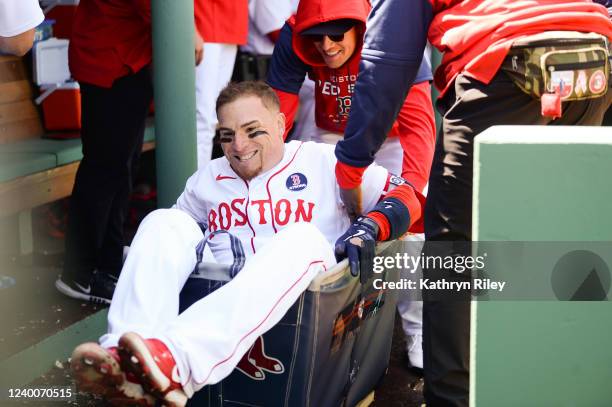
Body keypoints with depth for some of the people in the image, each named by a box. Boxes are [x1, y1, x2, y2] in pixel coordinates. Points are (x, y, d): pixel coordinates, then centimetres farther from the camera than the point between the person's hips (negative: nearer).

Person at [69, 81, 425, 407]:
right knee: (163, 222, -15)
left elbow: (405, 196, 9)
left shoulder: (323, 161, 16)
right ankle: (124, 364, -43)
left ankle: (177, 361, -55)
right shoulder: (208, 178, 27)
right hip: (210, 294, 3)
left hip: (292, 302, -3)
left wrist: (367, 228, -11)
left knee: (305, 238, -32)